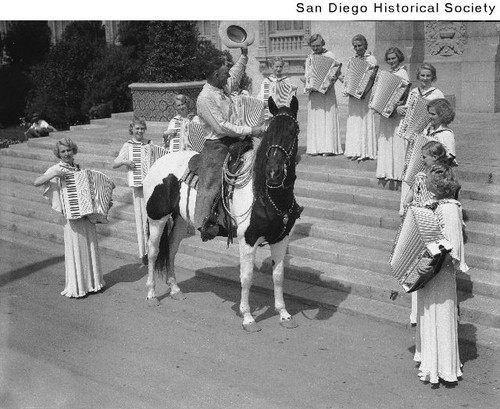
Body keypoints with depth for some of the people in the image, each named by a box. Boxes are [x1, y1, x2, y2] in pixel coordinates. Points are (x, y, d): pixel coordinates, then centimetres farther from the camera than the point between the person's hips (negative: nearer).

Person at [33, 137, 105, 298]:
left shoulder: (78, 168, 12)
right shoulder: (57, 169, -5)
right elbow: (36, 182, -17)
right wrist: (54, 174, -28)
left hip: (88, 213, 6)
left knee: (90, 247, 12)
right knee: (75, 249, -2)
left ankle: (91, 281, 25)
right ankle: (75, 287, 8)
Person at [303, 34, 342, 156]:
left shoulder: (329, 55, 1)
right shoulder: (309, 57, 14)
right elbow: (307, 75, 14)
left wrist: (329, 85, -18)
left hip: (327, 91, -4)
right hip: (313, 92, 4)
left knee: (327, 117, -5)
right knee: (314, 119, 1)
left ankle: (328, 147, -5)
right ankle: (315, 148, 3)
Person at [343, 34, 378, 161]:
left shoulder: (371, 59, -3)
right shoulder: (352, 59, 14)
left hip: (365, 95, -6)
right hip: (353, 95, 6)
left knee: (365, 121, -5)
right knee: (353, 122, 5)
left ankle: (366, 152, -2)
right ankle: (355, 151, 10)